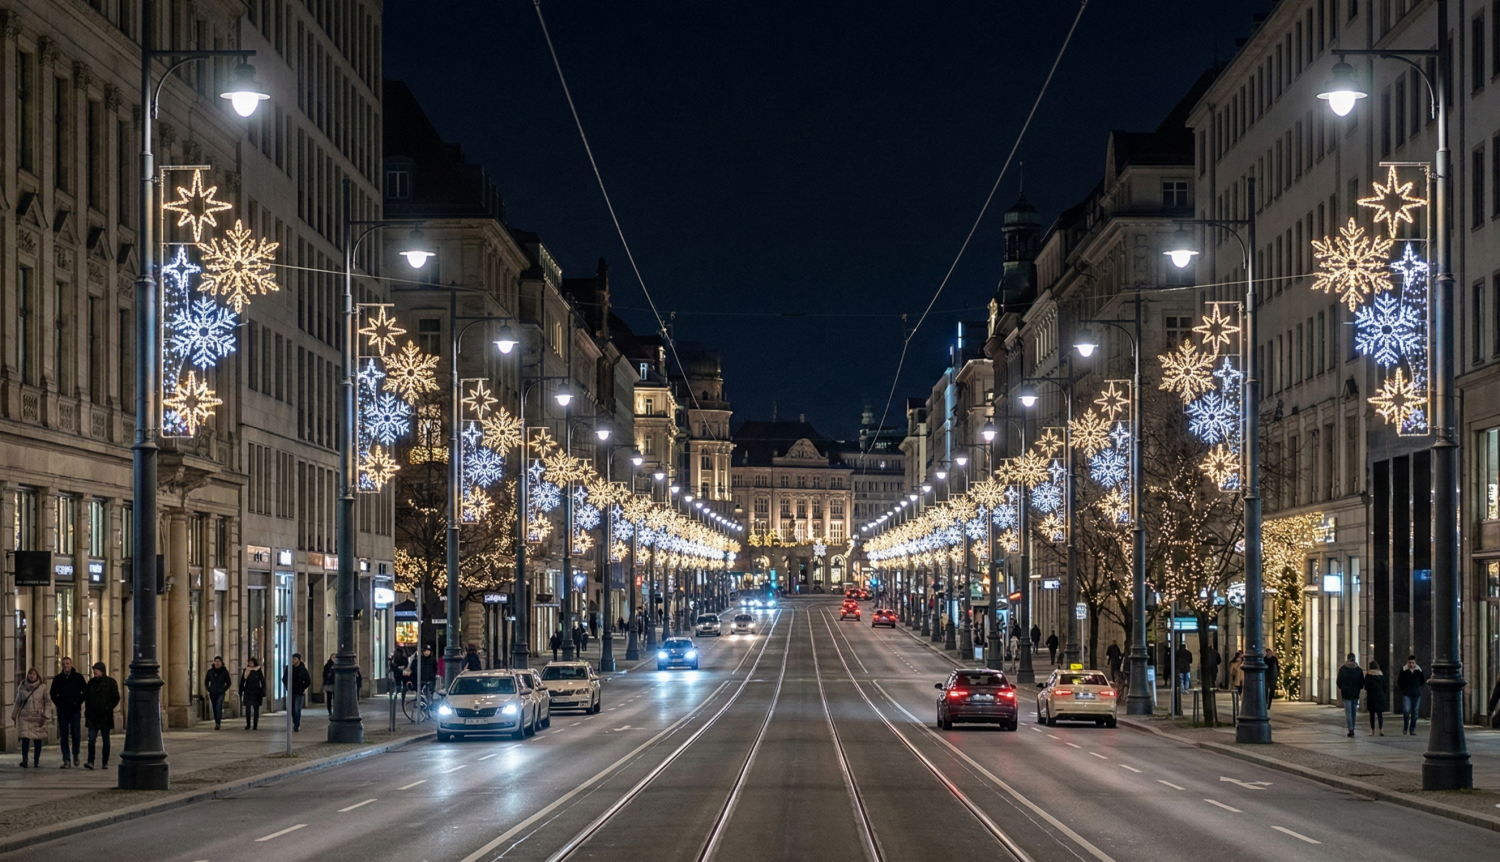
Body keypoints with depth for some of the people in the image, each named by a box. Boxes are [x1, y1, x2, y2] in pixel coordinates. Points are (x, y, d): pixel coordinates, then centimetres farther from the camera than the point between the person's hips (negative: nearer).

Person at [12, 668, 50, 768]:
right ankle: (24, 760, -12)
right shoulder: (22, 688, 6)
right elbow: (18, 702, 17)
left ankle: (36, 762, 8)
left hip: (38, 718, 0)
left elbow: (48, 702, 2)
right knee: (25, 738, -13)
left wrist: (45, 716, -6)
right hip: (25, 717, 0)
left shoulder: (42, 688, 1)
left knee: (37, 739, 1)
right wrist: (14, 715, 21)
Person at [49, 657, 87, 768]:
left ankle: (75, 754, 22)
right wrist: (58, 704, 1)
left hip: (75, 710, -2)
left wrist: (77, 702, -6)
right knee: (64, 736, 0)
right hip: (62, 711, 2)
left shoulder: (78, 677, 2)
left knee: (75, 734, -4)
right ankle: (66, 760, 1)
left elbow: (85, 692, 4)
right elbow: (53, 694, 14)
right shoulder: (58, 679, 7)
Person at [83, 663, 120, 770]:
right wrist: (87, 711, 7)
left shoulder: (110, 682, -2)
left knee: (106, 739, 6)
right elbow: (86, 697, 16)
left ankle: (106, 762, 13)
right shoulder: (91, 682, 9)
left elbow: (116, 698, -2)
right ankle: (90, 762, -12)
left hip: (105, 716, -3)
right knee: (91, 739, -8)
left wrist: (108, 708, -12)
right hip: (92, 716, 3)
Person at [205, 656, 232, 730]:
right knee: (215, 709, 7)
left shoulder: (224, 671, 0)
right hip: (212, 693, 3)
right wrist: (209, 689, 4)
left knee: (218, 708, -17)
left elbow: (228, 682, 6)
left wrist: (224, 690, -4)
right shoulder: (210, 671, 6)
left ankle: (218, 724, -21)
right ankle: (217, 723, 17)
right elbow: (206, 682, 16)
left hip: (220, 693, -3)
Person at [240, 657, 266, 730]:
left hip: (256, 693, -1)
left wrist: (263, 694, -3)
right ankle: (248, 725, 6)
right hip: (247, 693, 1)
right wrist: (240, 693, 4)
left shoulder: (259, 671, 1)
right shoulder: (245, 671, 5)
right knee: (248, 710, -2)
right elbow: (242, 683, 8)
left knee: (256, 710, 0)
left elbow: (263, 683, 2)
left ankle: (255, 726, 4)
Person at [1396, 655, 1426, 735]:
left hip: (1416, 695, 2)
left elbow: (1423, 681, 18)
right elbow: (1399, 682, 9)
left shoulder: (1419, 671, 4)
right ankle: (1405, 728, 2)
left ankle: (1412, 729, 10)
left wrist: (1417, 688, 11)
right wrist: (1404, 689, 5)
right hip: (1406, 695, -2)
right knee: (1406, 710, -15)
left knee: (1414, 713, 3)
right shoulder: (1403, 670, -1)